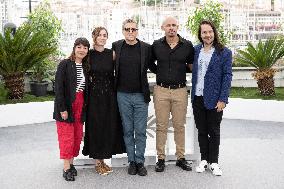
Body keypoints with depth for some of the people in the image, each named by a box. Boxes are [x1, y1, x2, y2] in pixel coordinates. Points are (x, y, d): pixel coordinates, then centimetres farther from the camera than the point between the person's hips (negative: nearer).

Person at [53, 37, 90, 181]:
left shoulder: (85, 67, 10)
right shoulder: (65, 64, -8)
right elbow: (58, 87, -13)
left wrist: (84, 106, 6)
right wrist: (62, 109, -17)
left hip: (80, 107, 6)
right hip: (66, 106, -6)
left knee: (77, 136, 9)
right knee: (67, 136, -2)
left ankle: (71, 163, 21)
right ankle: (66, 168, 5)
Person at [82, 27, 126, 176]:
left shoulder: (111, 54, 3)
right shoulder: (89, 54, -1)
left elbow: (114, 74, 5)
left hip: (109, 96, 2)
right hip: (94, 95, -2)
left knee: (109, 127, 5)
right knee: (95, 126, 2)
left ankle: (103, 159, 20)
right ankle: (97, 162, 13)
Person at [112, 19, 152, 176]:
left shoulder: (146, 48, -1)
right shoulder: (116, 46, 3)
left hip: (141, 95, -1)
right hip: (123, 95, 1)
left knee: (140, 131, 3)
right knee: (127, 130, 8)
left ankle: (140, 162, 14)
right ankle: (131, 161, 19)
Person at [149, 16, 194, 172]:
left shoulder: (187, 45, 2)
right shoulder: (156, 45, 4)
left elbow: (192, 65, 15)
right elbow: (149, 63, 19)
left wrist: (181, 71, 3)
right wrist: (159, 72, 8)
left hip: (180, 90, 0)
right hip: (161, 90, 0)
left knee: (179, 125, 8)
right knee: (161, 126, 5)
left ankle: (180, 158, 18)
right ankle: (161, 158, 14)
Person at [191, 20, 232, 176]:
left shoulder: (224, 52, -5)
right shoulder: (196, 50, 7)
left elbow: (227, 76, -7)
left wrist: (223, 99, -13)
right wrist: (193, 94, 5)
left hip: (214, 99, -4)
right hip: (198, 98, 4)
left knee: (214, 131, 8)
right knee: (201, 130, 13)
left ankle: (213, 162, 20)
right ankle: (204, 159, 25)